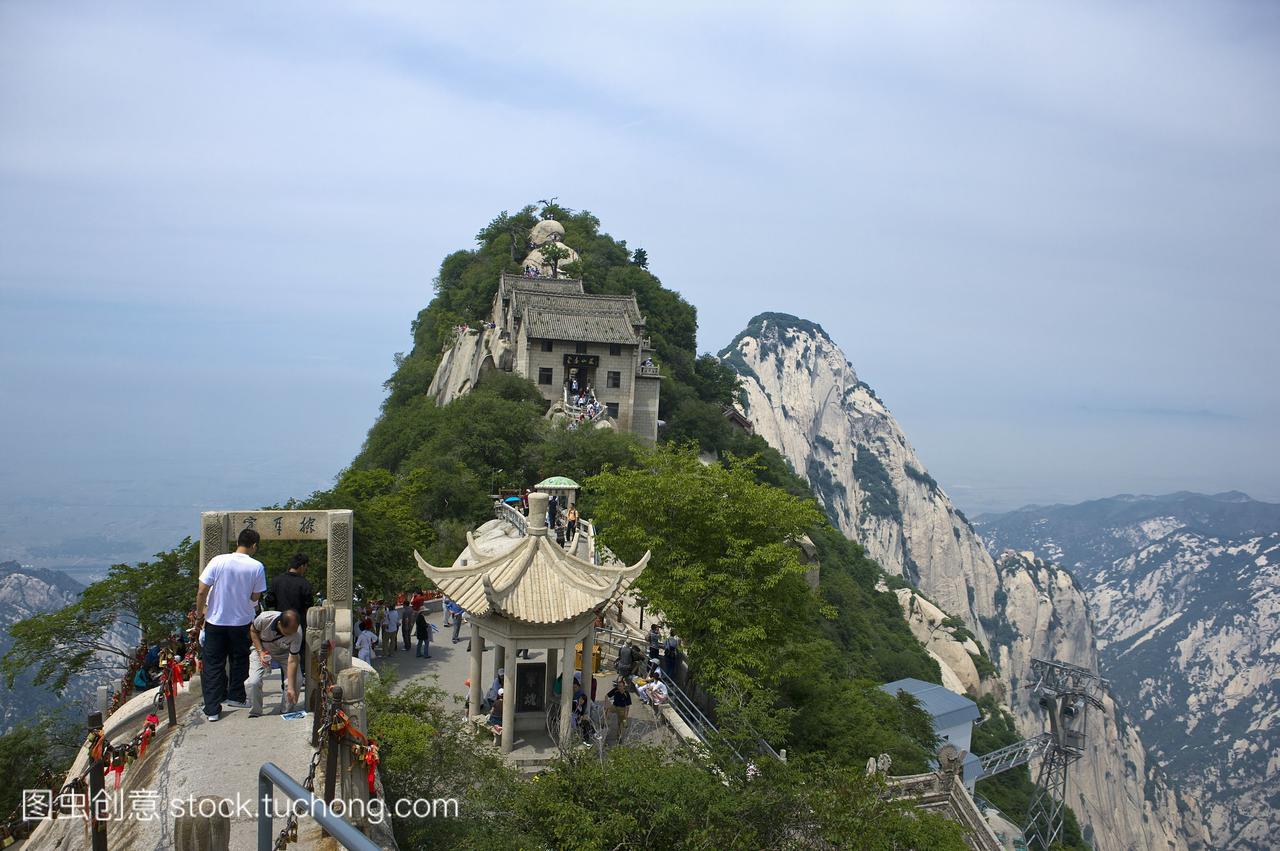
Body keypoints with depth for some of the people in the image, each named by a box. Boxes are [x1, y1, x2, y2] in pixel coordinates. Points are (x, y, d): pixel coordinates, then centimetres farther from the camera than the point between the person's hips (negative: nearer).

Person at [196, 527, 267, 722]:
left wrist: (200, 611, 6)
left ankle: (212, 709, 7)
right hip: (242, 622, 0)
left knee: (213, 664, 8)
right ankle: (235, 697, 32)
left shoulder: (218, 561, -12)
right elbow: (255, 597, -3)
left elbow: (202, 592, -10)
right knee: (239, 660, 21)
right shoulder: (257, 567, -11)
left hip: (215, 621, 0)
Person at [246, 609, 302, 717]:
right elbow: (253, 630, -11)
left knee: (295, 681, -17)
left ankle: (286, 712, 7)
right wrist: (261, 652, -21)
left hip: (285, 653, 0)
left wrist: (291, 688, -32)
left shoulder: (297, 633, -34)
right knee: (252, 683, -18)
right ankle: (254, 714, 6)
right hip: (262, 649, 0)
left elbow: (292, 661, -30)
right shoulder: (264, 618, -36)